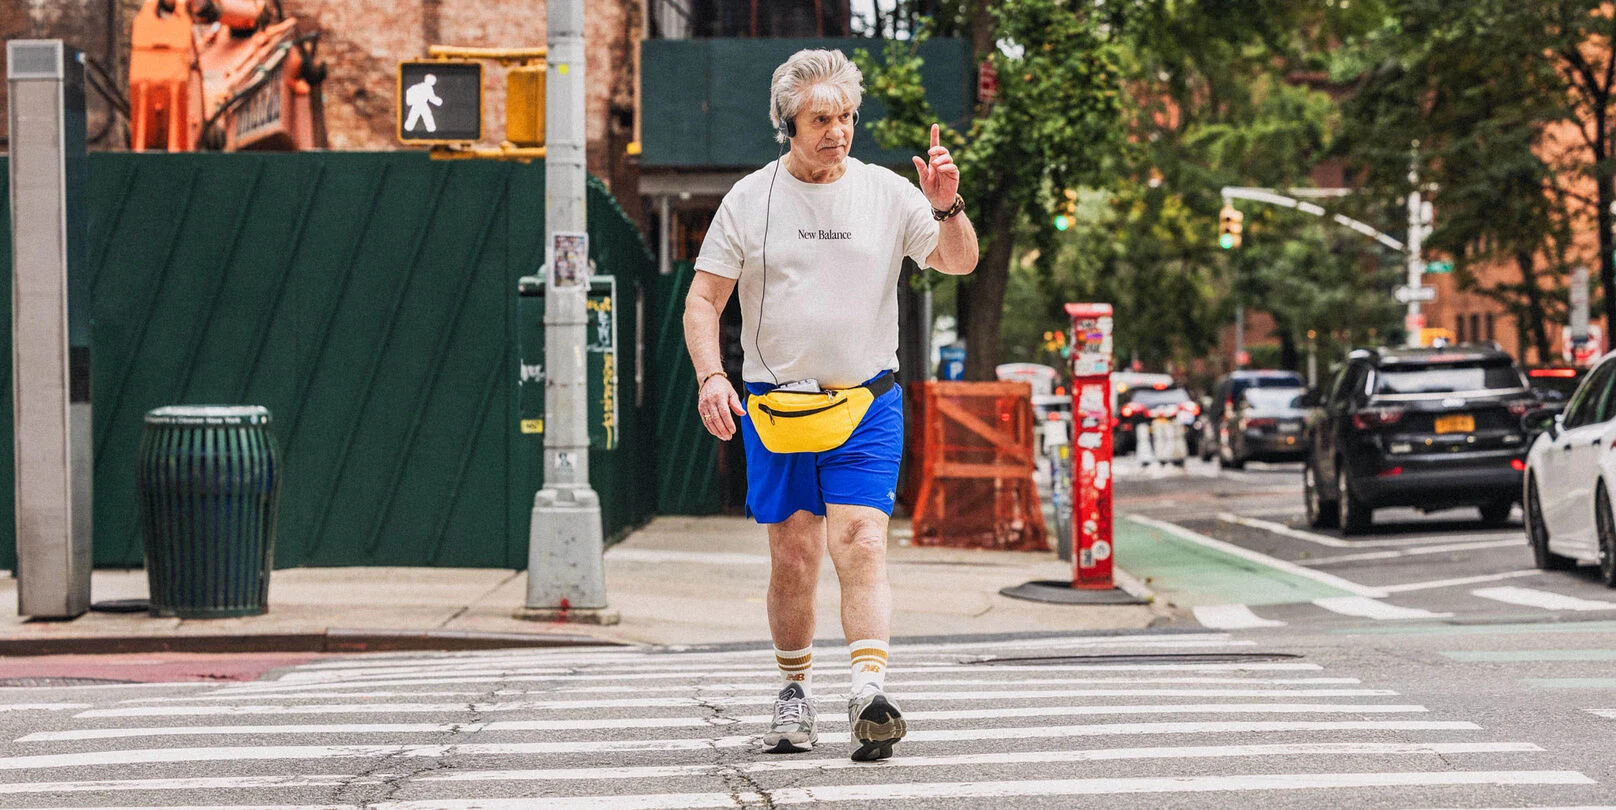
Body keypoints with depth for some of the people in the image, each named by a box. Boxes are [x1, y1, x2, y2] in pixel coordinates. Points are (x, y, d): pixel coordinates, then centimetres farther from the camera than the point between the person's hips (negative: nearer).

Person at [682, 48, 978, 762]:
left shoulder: (887, 193, 4)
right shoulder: (750, 199, 3)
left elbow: (959, 262, 3)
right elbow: (703, 300, 3)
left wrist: (947, 206, -17)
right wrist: (710, 376, -13)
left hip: (867, 402, -1)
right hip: (774, 404, 1)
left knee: (861, 545, -15)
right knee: (793, 557, 3)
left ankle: (869, 692, -24)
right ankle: (795, 693, 20)